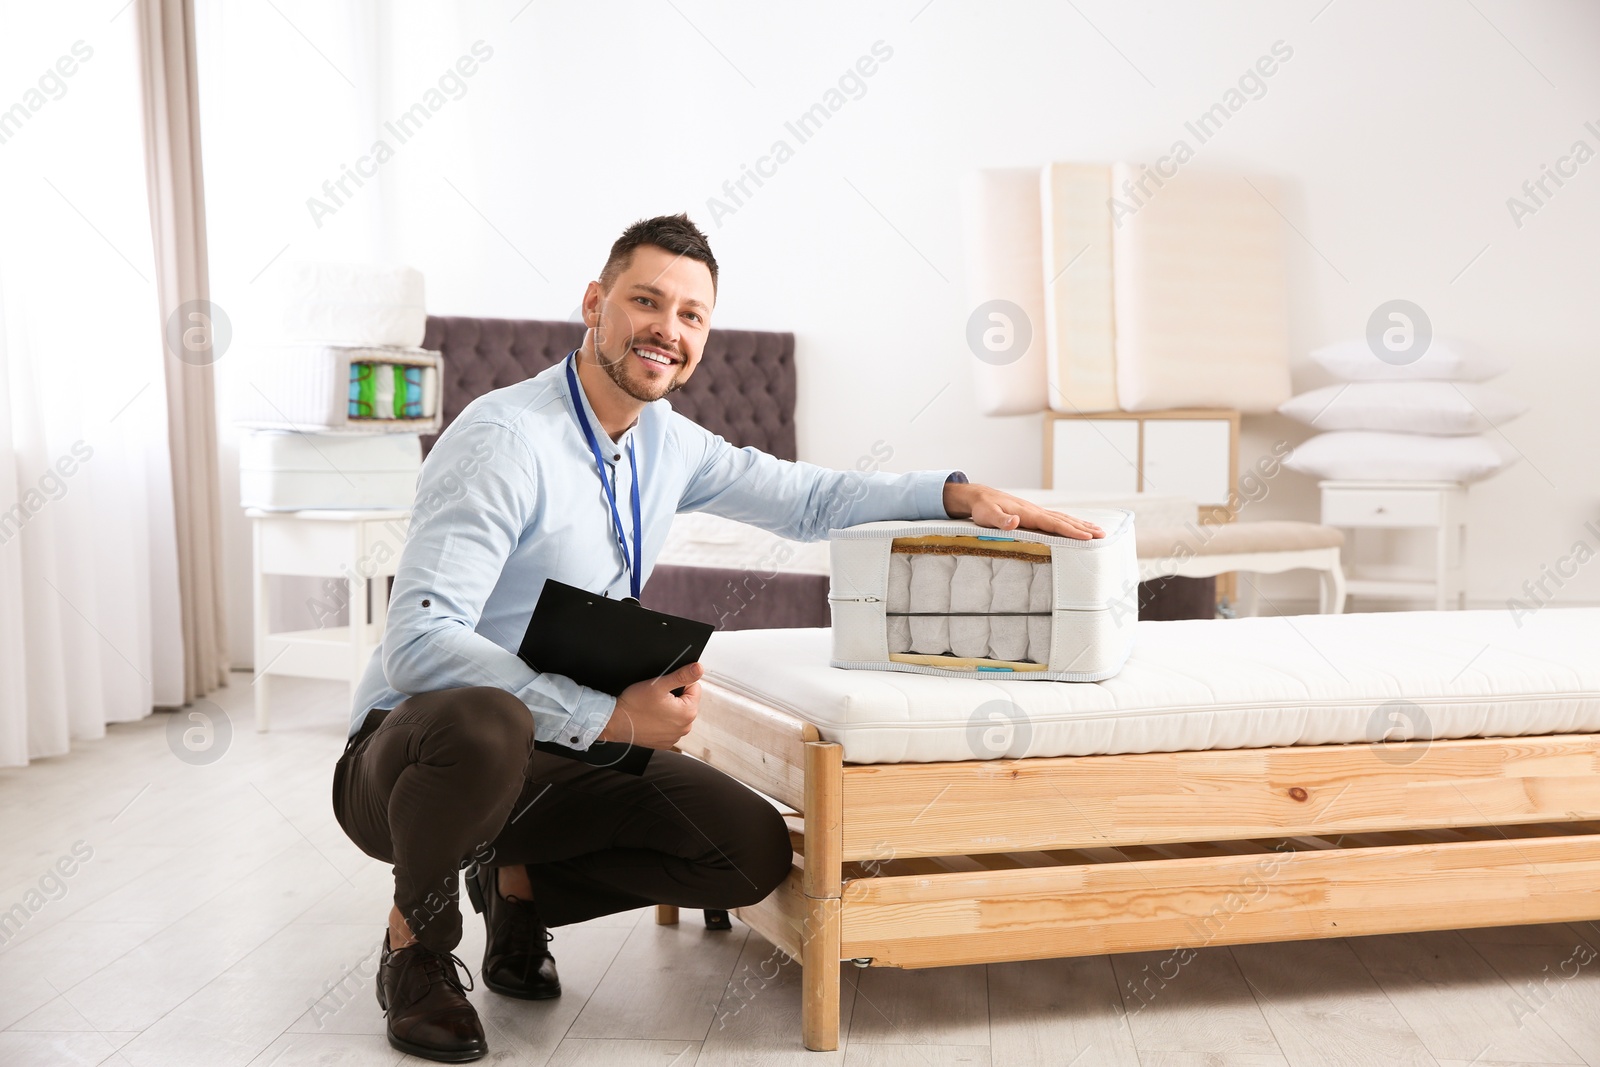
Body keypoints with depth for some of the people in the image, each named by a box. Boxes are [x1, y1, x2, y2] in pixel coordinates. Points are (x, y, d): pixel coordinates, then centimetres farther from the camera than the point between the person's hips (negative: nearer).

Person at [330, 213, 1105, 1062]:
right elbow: (419, 640, -30)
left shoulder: (662, 441, 4)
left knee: (755, 853, -10)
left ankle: (522, 887, 13)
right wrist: (611, 717, -33)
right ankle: (416, 937, -10)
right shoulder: (506, 440, -22)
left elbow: (805, 498, 16)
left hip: (548, 760, 7)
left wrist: (959, 494, 2)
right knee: (480, 721, -41)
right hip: (415, 746, -6)